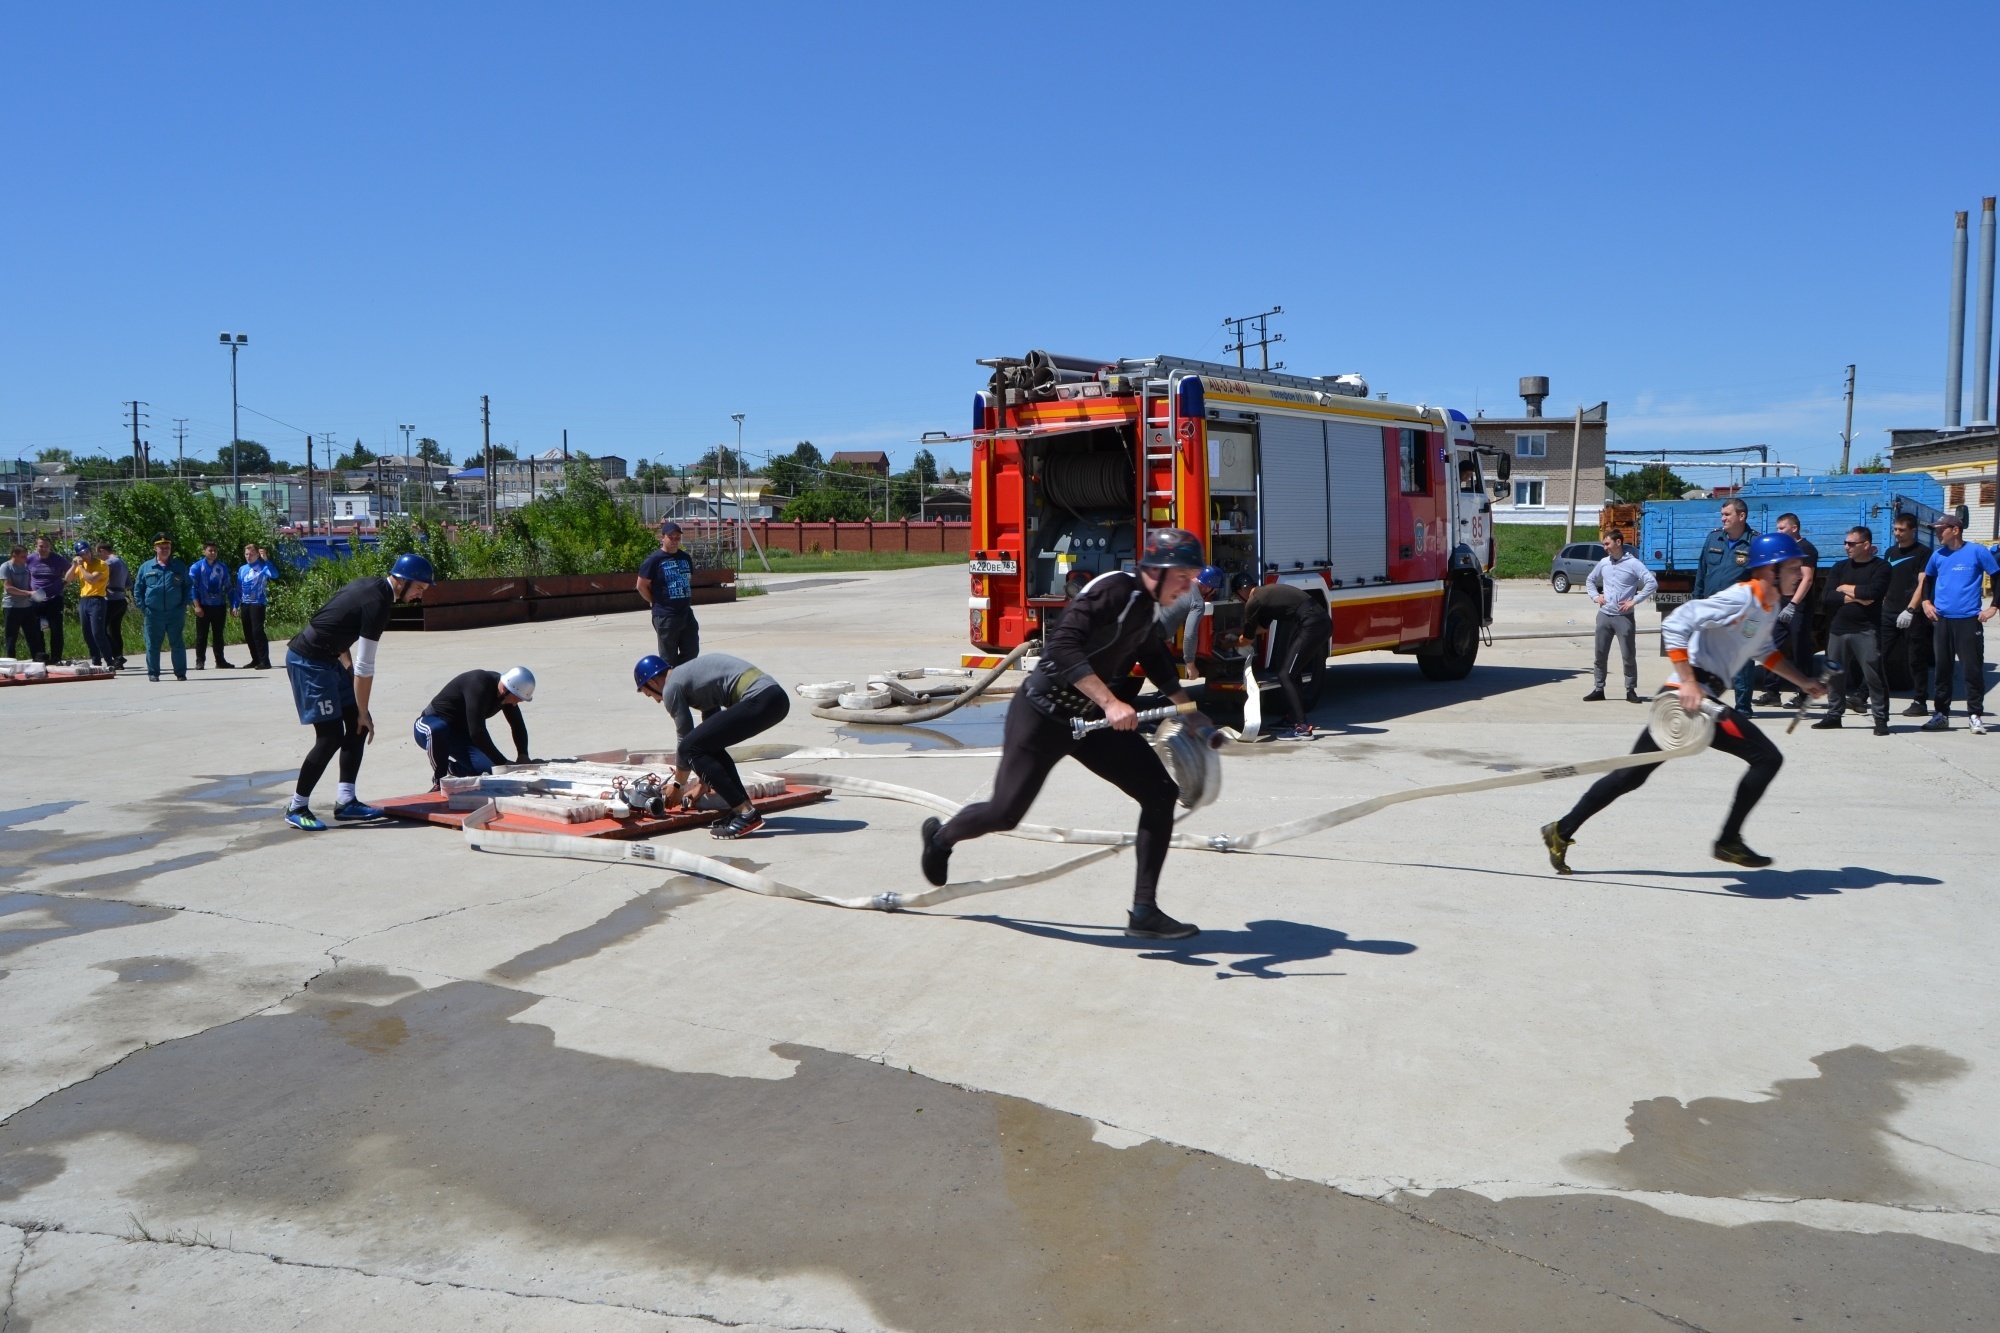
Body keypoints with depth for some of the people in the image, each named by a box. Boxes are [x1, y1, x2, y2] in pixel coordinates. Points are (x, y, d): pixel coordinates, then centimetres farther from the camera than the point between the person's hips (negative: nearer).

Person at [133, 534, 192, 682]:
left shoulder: (180, 567, 7)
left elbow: (188, 587, 12)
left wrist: (183, 606, 2)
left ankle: (181, 673, 8)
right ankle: (153, 673, 11)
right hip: (153, 614, 0)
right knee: (152, 645, 3)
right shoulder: (146, 567, 6)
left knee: (178, 644, 2)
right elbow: (138, 589, 9)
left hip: (175, 614, 0)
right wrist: (143, 608, 1)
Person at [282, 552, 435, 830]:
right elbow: (365, 666, -20)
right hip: (308, 662, -10)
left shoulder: (372, 583, 6)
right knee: (331, 737, -10)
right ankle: (296, 808, 2)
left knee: (357, 726, 8)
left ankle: (346, 801, 10)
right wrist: (363, 712, -12)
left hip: (326, 658, 10)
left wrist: (348, 668, 14)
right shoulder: (377, 604, -23)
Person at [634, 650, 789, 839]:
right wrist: (703, 784, 34)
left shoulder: (671, 688, 3)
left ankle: (745, 813, -9)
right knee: (709, 744, 23)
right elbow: (712, 732, 32)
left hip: (759, 700, -10)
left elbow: (685, 740, 6)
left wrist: (678, 786, 21)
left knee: (691, 748, -6)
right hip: (776, 696, 10)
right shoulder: (688, 674, 30)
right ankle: (744, 809, 16)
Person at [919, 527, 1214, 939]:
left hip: (1093, 720, 8)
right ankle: (941, 837, 32)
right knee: (1005, 813, -2)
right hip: (1044, 714, -8)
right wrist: (1110, 702, -37)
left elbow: (1155, 657, 25)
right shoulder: (1114, 589, -21)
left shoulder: (1149, 608, 5)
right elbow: (1063, 646, -33)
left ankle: (1144, 912, 1)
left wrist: (1188, 710, 22)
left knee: (1161, 793, -4)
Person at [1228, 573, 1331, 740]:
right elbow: (1262, 625, 38)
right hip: (1322, 621, 10)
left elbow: (1248, 638, 8)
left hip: (1312, 626, -10)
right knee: (1291, 672, 22)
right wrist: (1234, 632, 45)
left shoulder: (1253, 602, -3)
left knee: (1285, 675, -6)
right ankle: (1293, 717, 33)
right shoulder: (1267, 591, 24)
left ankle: (1303, 728, -10)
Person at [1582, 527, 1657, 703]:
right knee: (1600, 655, 7)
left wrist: (1634, 601, -14)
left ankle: (1631, 690, 9)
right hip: (1604, 615, 5)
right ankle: (1598, 689, 14)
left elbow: (1652, 584, -13)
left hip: (1625, 617, -5)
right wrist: (1595, 596, 10)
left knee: (1629, 656, 1)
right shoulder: (1603, 563, 10)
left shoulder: (1633, 563, -7)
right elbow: (1590, 581, 27)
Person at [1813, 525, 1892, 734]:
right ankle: (1834, 715, 19)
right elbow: (1828, 596, 1)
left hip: (1867, 630, -5)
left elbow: (1873, 592, -18)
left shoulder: (1880, 567, 0)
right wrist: (1855, 597, -12)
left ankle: (1881, 719, -2)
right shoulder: (1840, 567, 13)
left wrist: (1846, 588, -4)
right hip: (1838, 629, 5)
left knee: (1874, 675, -7)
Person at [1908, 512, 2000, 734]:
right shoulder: (1938, 555, 9)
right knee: (1942, 669, 9)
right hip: (1941, 620, 5)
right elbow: (1927, 579, 25)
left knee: (1972, 669, -3)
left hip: (1968, 620, -5)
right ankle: (1941, 715, 16)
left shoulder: (1977, 552, -5)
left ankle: (1975, 715, 5)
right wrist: (1925, 601, 11)